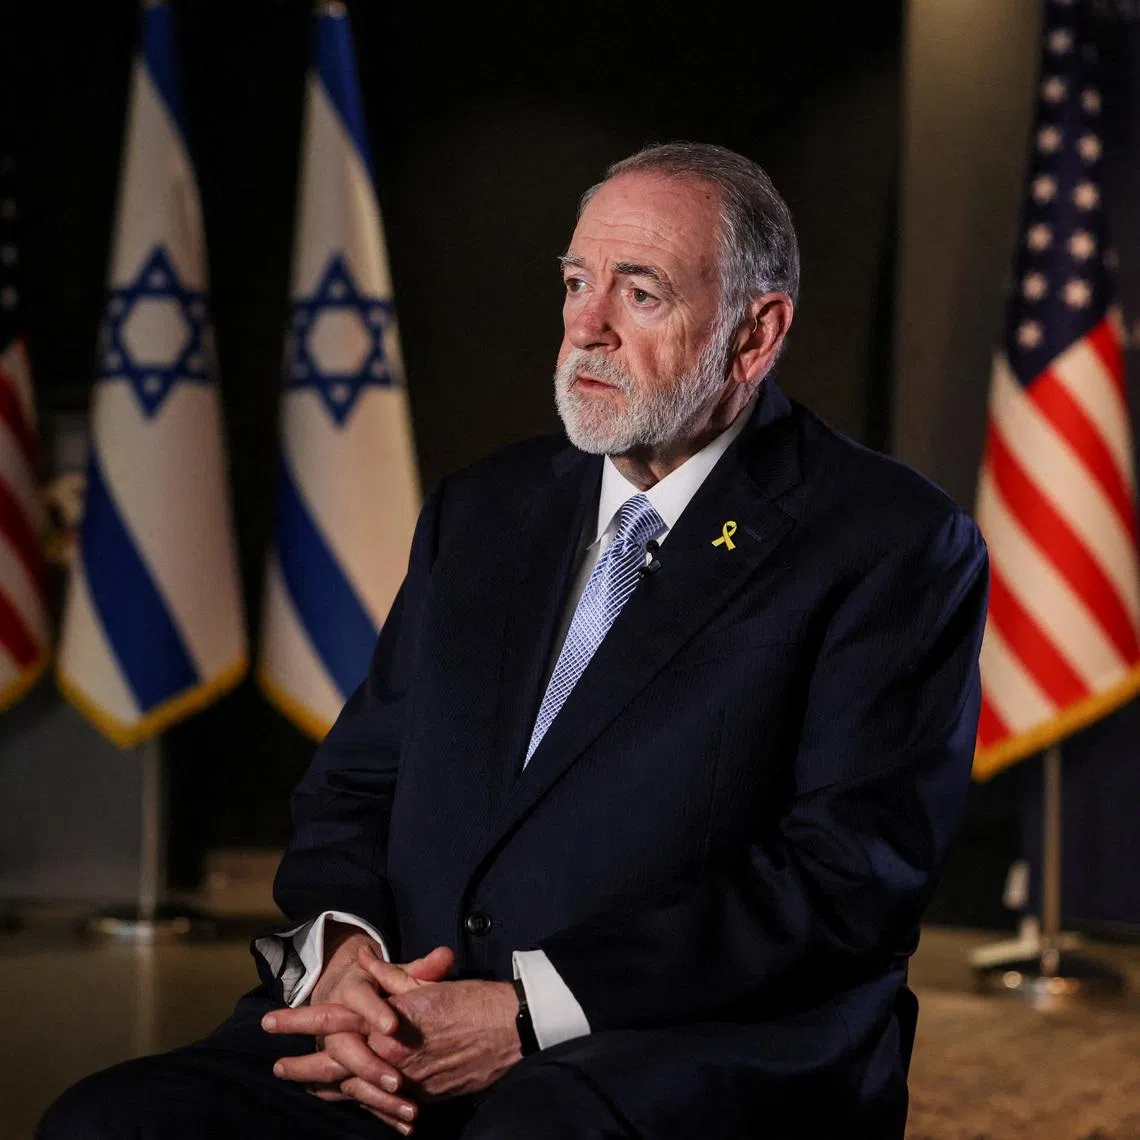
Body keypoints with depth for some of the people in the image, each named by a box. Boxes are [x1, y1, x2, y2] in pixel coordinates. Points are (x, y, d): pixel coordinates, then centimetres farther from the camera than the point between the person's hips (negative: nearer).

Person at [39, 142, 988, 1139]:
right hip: (413, 1023, 6)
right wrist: (338, 953, -6)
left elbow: (850, 877, -10)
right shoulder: (482, 512, 20)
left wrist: (528, 1014, -18)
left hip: (702, 1051, -5)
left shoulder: (896, 546, 0)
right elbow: (356, 784, 19)